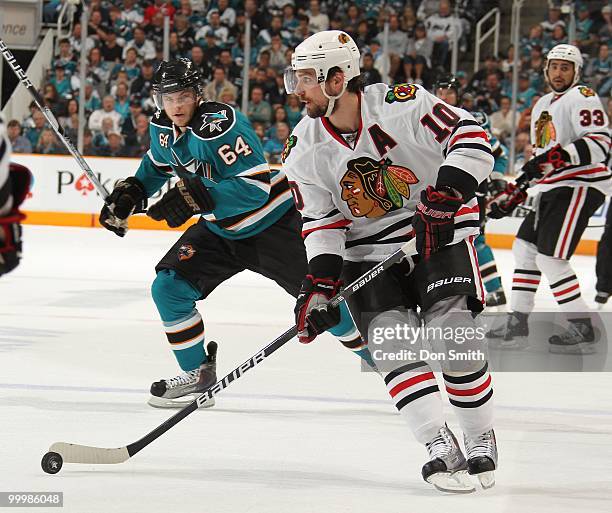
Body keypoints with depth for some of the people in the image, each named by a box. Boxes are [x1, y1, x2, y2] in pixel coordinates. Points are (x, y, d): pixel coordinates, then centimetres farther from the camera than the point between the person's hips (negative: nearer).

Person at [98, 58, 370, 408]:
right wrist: (130, 193, 4)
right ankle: (198, 372, 8)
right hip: (220, 230, 7)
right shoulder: (164, 130, -4)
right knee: (169, 287, -7)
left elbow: (256, 186, -36)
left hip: (272, 222, -7)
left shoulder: (221, 124, -28)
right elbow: (158, 165, 21)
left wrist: (197, 198, -44)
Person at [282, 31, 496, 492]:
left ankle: (482, 440, 4)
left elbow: (471, 138, -19)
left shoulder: (401, 105, -20)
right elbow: (321, 220, -3)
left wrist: (445, 195, -30)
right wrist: (320, 284, -15)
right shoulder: (306, 149, -4)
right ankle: (441, 448, -11)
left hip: (439, 233, -4)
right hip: (369, 251, 4)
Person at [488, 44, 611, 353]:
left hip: (581, 185, -10)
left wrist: (555, 159, -30)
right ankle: (517, 325, 19)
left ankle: (583, 331, -10)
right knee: (525, 248, 13)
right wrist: (513, 195, 20)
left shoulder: (582, 97, -9)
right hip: (554, 188, 10)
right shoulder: (542, 106, 20)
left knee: (550, 258, -15)